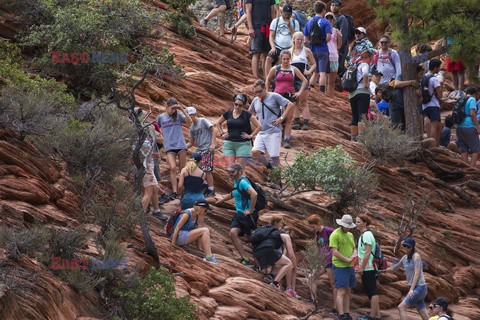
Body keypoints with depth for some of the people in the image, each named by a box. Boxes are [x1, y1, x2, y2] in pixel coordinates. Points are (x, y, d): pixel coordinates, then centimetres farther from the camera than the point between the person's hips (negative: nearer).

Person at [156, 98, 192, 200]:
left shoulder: (178, 116, 7)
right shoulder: (161, 117, 8)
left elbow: (189, 121, -8)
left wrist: (182, 109, -11)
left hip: (181, 145, 1)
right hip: (169, 146, -1)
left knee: (182, 168, 5)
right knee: (173, 168, -14)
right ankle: (174, 192, -15)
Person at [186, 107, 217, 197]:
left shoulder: (203, 121, -3)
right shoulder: (192, 127, 17)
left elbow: (214, 130, -7)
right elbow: (191, 142, 20)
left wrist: (212, 143, -15)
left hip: (207, 149, -8)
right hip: (199, 149, 8)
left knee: (206, 170, -13)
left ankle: (211, 191, -6)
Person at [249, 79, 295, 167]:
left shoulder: (274, 96, -2)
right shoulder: (255, 101, 15)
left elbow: (290, 105, -4)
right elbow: (250, 113, 36)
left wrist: (281, 118, -11)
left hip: (274, 132, -5)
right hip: (261, 132, 5)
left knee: (274, 156, -8)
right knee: (255, 152, -13)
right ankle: (268, 165, 9)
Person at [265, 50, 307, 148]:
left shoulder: (294, 70, 7)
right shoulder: (275, 69, 6)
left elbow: (304, 80, 12)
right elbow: (268, 80, 21)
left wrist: (300, 92, 4)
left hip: (290, 96, 1)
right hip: (278, 95, -1)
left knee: (289, 118, -3)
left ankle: (287, 139, -2)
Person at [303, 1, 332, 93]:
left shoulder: (309, 22, 8)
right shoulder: (325, 22, -8)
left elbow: (305, 39, 7)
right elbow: (328, 37, -16)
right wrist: (323, 42, 2)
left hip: (312, 50, 5)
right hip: (322, 51, -5)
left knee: (315, 73, 17)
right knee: (323, 73, -3)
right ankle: (322, 92, -7)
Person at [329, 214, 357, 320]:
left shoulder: (350, 235, 16)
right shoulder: (335, 235, -10)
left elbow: (354, 249, 19)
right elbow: (334, 251, -16)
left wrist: (354, 255, -4)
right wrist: (347, 259, -17)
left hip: (350, 267, 8)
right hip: (340, 267, -8)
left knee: (348, 291, 9)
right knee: (341, 291, -10)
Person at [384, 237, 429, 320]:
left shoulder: (416, 256, -9)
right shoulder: (404, 258, 12)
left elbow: (417, 273, -17)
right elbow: (394, 267, 30)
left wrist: (411, 289, -23)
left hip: (419, 287, -8)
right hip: (414, 288, 8)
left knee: (401, 307, -15)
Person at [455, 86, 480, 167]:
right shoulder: (472, 99, -3)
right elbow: (472, 113, -15)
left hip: (459, 127, 7)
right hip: (469, 126, -7)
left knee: (463, 150, 9)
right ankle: (472, 168, -11)